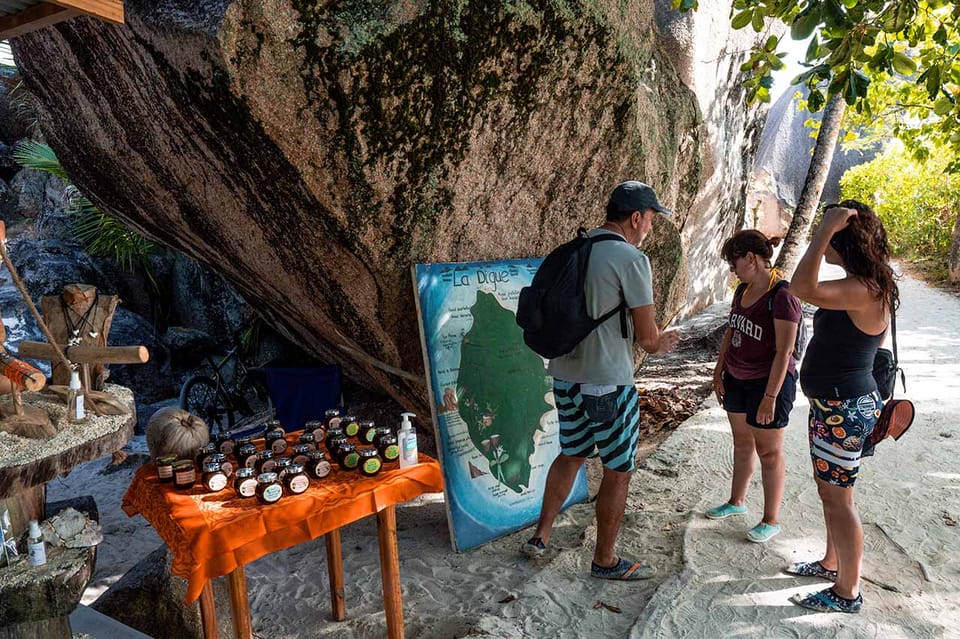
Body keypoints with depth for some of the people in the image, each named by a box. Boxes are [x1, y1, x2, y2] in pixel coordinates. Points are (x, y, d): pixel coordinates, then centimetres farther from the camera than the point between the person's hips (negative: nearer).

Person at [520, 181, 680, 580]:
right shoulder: (631, 258, -15)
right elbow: (648, 337, -14)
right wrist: (660, 343, 10)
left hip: (565, 377, 7)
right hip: (608, 383, -7)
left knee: (570, 456, 24)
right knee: (618, 471, 10)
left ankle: (540, 538, 32)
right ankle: (605, 561, 25)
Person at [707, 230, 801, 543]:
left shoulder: (782, 296, -22)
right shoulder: (743, 290, 3)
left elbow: (784, 352, -23)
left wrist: (770, 396, -22)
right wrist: (719, 372, 12)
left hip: (768, 383, -8)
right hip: (737, 380, 8)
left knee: (769, 452, 6)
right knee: (742, 443, 21)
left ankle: (771, 520, 22)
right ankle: (736, 502, 38)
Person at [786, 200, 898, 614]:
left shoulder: (863, 291, -25)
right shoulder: (862, 286, 8)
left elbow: (803, 289, -42)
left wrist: (826, 229, -34)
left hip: (844, 409, -10)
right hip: (832, 404, 10)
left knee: (837, 498, 3)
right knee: (829, 489, 23)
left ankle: (847, 593, 19)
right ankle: (832, 563, 42)